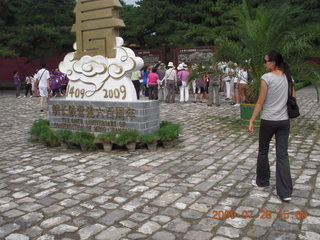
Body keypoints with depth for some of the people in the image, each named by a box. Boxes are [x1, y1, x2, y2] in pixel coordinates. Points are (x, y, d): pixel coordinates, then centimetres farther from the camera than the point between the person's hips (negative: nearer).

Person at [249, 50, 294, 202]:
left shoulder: (266, 78, -12)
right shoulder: (288, 77, 6)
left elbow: (260, 103, -13)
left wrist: (251, 121, -8)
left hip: (268, 121, -5)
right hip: (284, 121, 5)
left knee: (263, 151, 16)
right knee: (282, 155, 4)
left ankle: (262, 181, 33)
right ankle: (285, 192, 2)